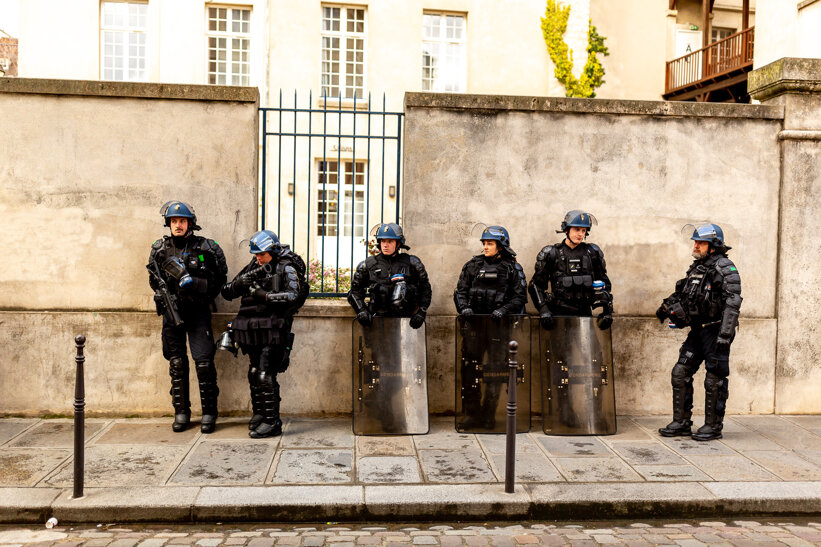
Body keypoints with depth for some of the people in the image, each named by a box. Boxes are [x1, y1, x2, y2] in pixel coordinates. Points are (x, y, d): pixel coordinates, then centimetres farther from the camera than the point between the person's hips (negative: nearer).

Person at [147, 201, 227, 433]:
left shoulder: (206, 248, -3)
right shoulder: (159, 249, 6)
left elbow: (220, 277, 1)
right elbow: (154, 280, 14)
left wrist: (198, 285, -15)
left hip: (198, 312, -3)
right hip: (171, 311, 3)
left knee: (204, 362, -7)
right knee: (177, 364, 8)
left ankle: (209, 412, 4)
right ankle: (181, 412, 18)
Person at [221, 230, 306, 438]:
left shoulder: (286, 268, -2)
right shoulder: (252, 267, 15)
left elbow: (295, 295, -18)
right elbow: (227, 292, 13)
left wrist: (266, 296, -20)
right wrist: (243, 281, -7)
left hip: (272, 331, -7)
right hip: (252, 330, 7)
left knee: (265, 376, -10)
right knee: (254, 374, 13)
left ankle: (272, 423, -4)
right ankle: (259, 414, 27)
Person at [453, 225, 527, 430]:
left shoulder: (512, 268, 4)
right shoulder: (473, 265, 11)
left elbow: (520, 296, 1)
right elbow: (460, 291, 12)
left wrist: (504, 310, -13)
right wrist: (463, 307, -6)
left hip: (499, 324, -2)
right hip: (474, 323, 2)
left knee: (496, 370, 2)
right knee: (469, 367, 0)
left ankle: (489, 416, 14)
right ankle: (472, 415, 9)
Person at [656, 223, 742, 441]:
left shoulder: (724, 268, -11)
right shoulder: (696, 267, 14)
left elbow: (733, 302, -19)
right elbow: (683, 294, 25)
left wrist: (725, 334, -26)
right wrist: (667, 306, 7)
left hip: (715, 331, -8)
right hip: (697, 331, 8)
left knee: (714, 380, -1)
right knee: (680, 374, 6)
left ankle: (713, 426, 11)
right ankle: (681, 423, 14)